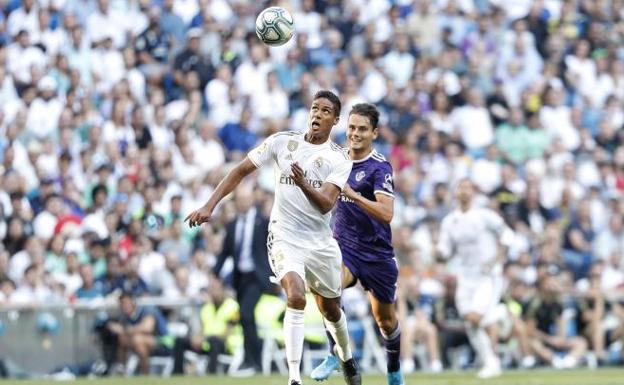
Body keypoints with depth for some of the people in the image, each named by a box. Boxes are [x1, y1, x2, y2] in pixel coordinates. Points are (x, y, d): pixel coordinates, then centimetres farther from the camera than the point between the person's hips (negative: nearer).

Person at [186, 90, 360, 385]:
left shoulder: (340, 159, -4)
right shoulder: (282, 142, -2)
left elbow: (326, 204, -17)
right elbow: (241, 171, 3)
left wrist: (304, 184, -36)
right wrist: (209, 205, -4)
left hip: (321, 241, 2)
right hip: (284, 236, -2)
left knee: (330, 308, 16)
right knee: (296, 297, -27)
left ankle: (346, 357, 49)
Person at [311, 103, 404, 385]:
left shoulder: (379, 167, -15)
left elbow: (386, 213, -28)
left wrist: (353, 195, -37)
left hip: (377, 253, -3)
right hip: (343, 245, 3)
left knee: (385, 319, 9)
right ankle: (335, 354, -19)